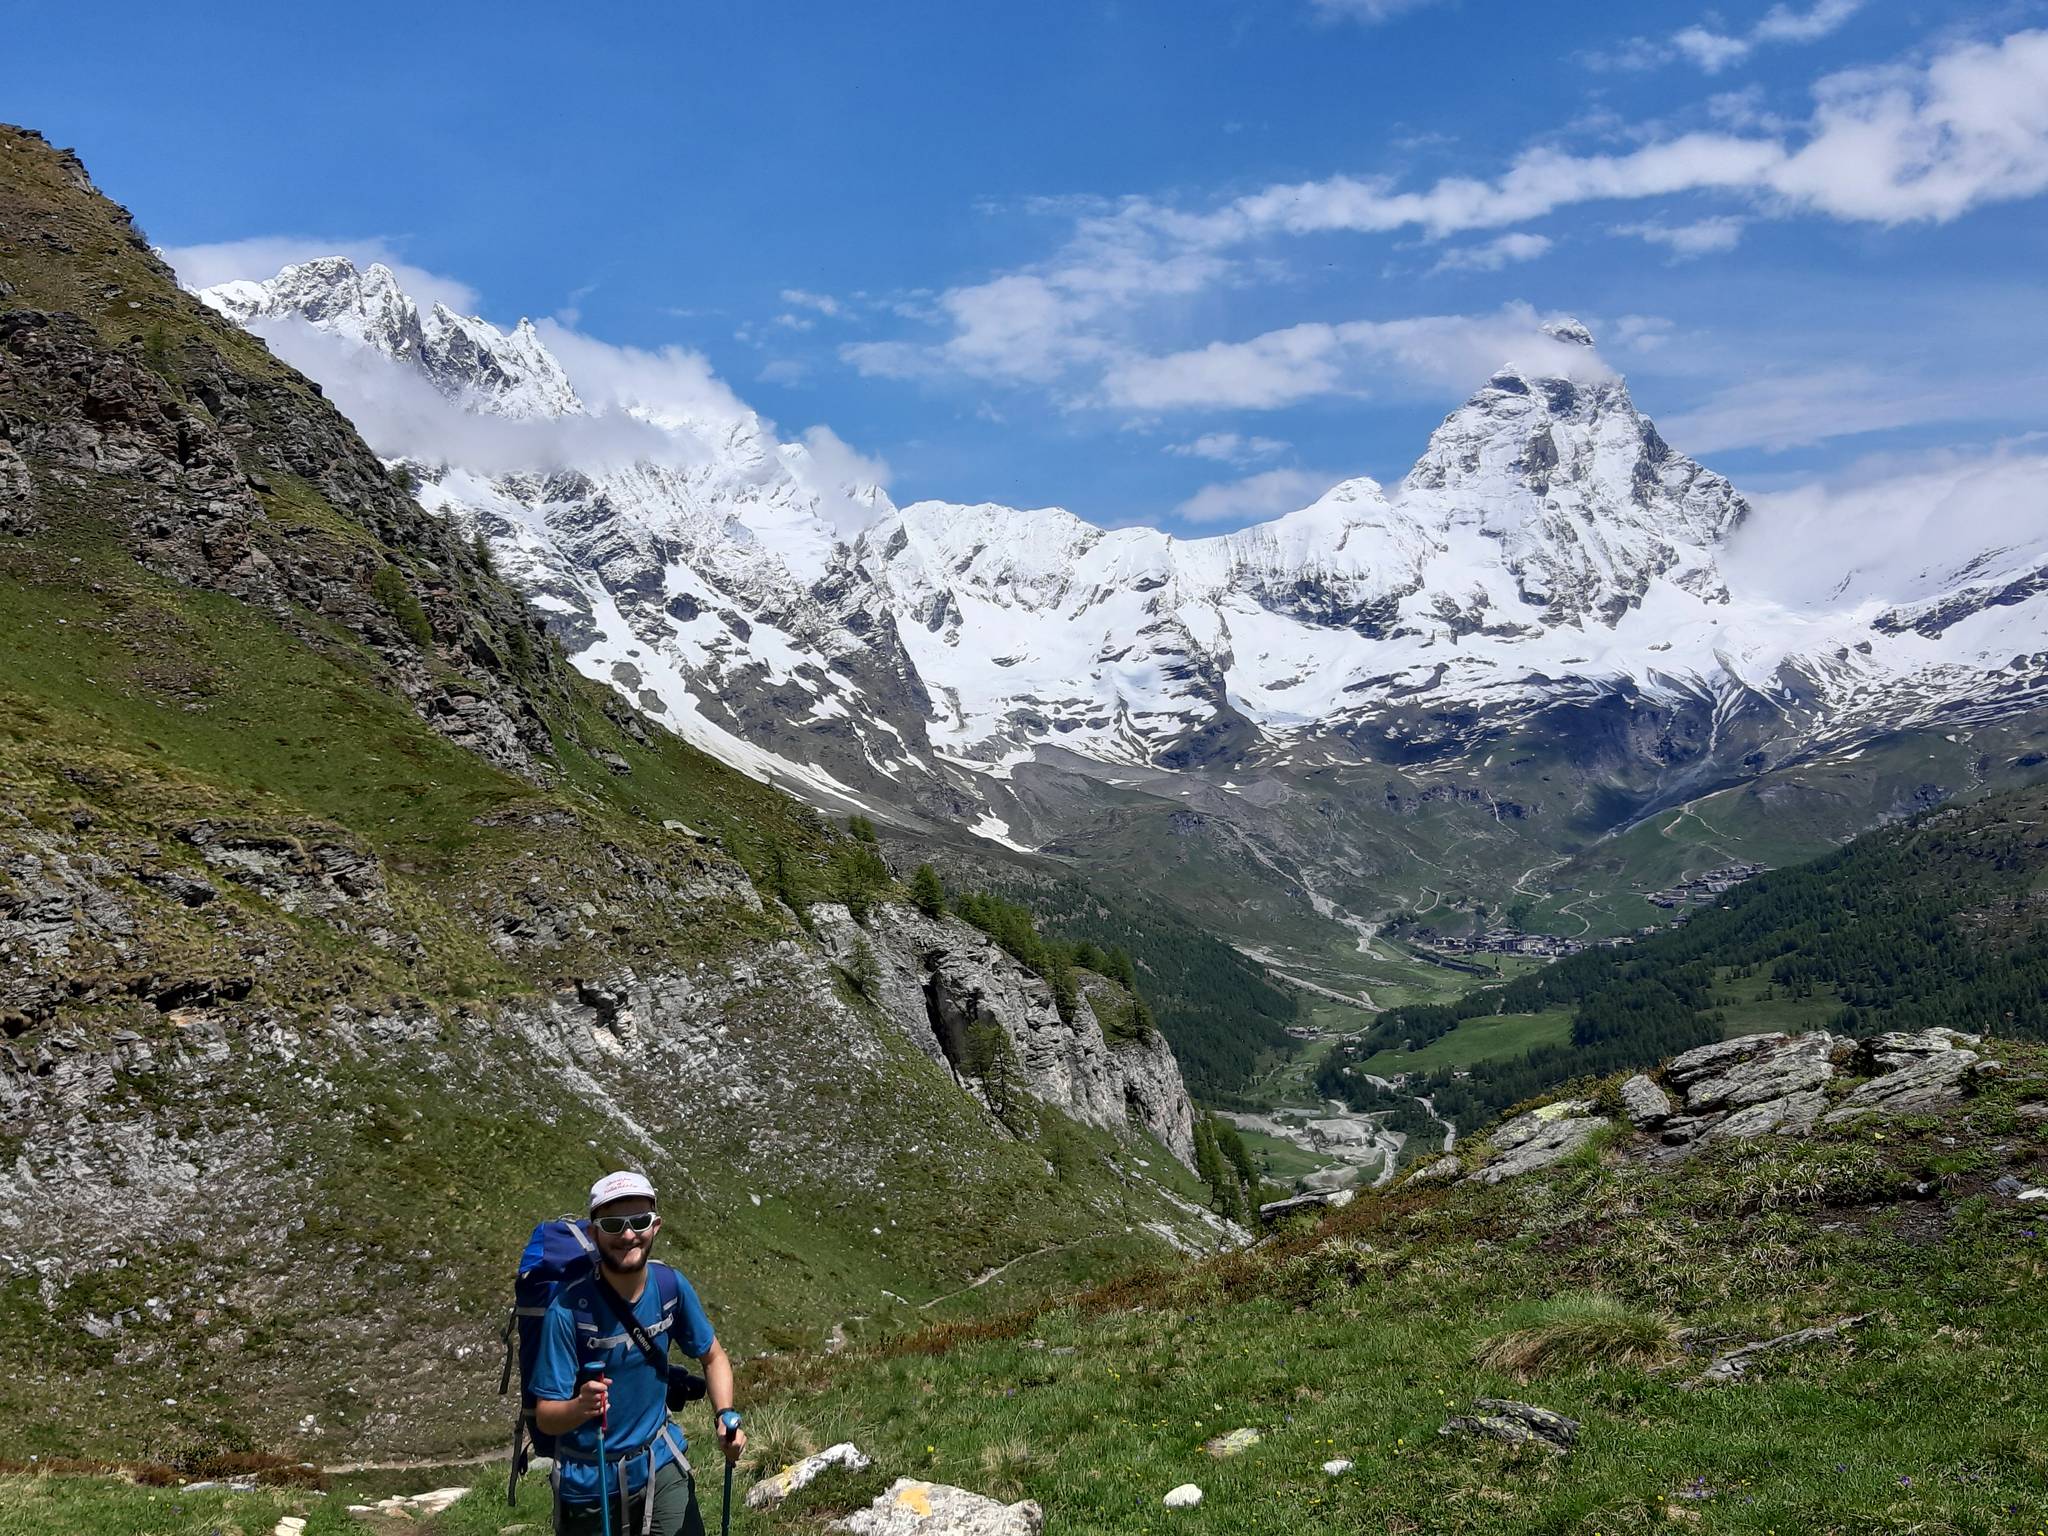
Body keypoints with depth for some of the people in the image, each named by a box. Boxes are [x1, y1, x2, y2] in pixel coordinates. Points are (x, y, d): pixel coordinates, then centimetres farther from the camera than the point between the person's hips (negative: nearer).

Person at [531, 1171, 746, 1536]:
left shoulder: (671, 1287, -9)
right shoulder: (568, 1310, -22)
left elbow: (713, 1357, 6)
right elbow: (545, 1416, -19)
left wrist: (725, 1416, -11)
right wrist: (581, 1407, -40)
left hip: (660, 1464, 3)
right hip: (590, 1481, -3)